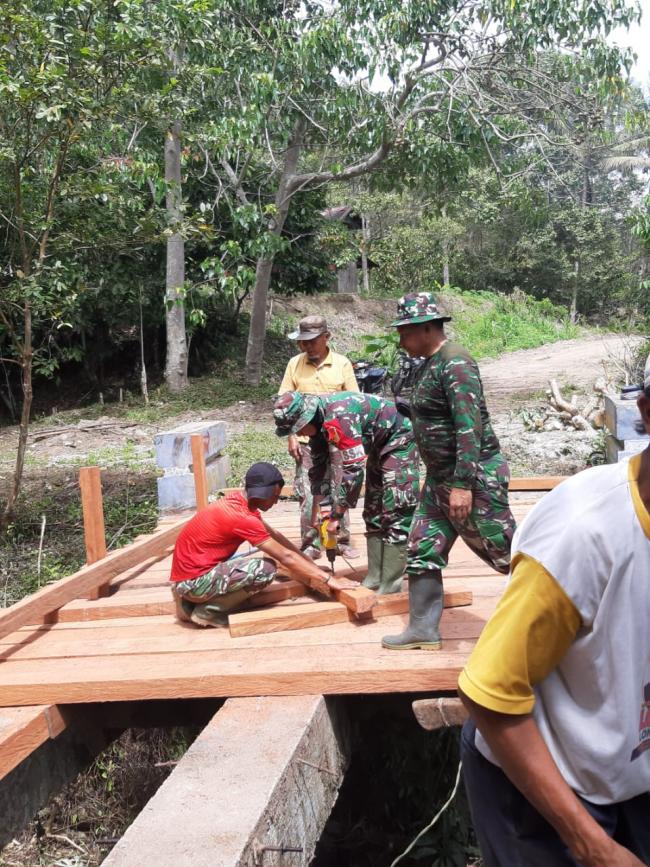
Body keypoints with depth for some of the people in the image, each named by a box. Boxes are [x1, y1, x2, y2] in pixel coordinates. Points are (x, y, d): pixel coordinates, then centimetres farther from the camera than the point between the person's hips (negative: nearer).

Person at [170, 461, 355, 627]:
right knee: (266, 569, -21)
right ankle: (207, 611, -7)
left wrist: (312, 565, 14)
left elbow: (275, 536, 14)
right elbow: (286, 557, -20)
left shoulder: (239, 500, 5)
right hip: (193, 581, -10)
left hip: (195, 571, 10)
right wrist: (328, 579, -15)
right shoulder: (241, 516, -22)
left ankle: (192, 601, 14)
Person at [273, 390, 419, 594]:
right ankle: (375, 577, 13)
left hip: (398, 438, -10)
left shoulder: (338, 417, -33)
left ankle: (390, 585, -11)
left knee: (395, 510, -12)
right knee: (373, 510, 9)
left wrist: (336, 515, -25)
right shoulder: (317, 421, -3)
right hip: (379, 445, 10)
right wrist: (315, 513, 7)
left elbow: (353, 469, -33)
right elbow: (318, 467, 7)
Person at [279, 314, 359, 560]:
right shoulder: (295, 364, 1)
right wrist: (291, 437, -3)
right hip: (306, 441, 0)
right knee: (307, 496, 1)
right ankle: (311, 544, 10)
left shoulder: (342, 364, -1)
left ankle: (342, 540, 20)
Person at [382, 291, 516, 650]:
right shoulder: (430, 364, 12)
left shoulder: (455, 364, -18)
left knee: (508, 551, -1)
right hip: (440, 480, 10)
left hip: (474, 478, -10)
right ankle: (423, 629, 18)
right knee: (423, 550, 10)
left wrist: (463, 484, -28)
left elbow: (470, 427, -25)